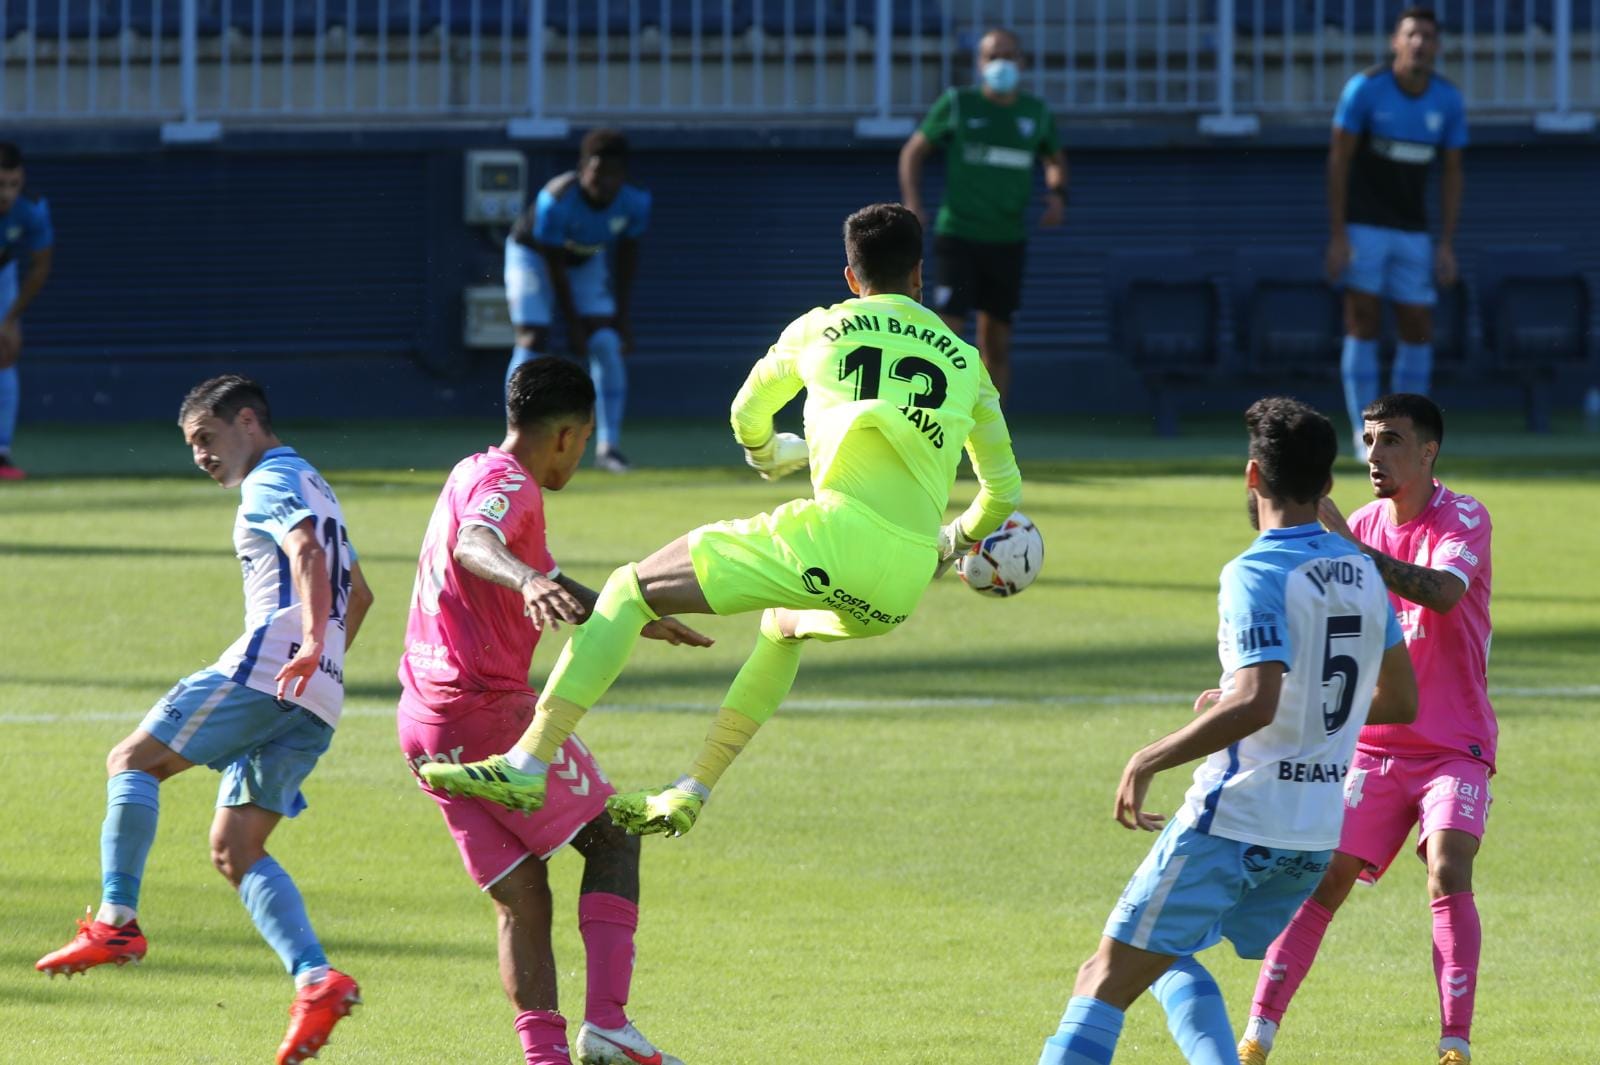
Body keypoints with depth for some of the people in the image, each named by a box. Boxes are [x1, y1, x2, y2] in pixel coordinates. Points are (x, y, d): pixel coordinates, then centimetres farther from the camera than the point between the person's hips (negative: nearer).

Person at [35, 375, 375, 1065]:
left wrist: (311, 643, -35)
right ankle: (315, 981, -11)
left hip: (264, 670, -9)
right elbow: (358, 594, 37)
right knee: (233, 849, 5)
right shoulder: (314, 490, 29)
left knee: (133, 761, -1)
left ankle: (117, 922, -13)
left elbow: (306, 551, -22)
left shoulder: (271, 484, -2)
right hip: (316, 705, 9)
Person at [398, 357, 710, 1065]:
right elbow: (474, 543, -35)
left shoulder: (476, 475, 21)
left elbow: (547, 587, 36)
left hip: (426, 725, 9)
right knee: (612, 841, 3)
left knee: (522, 898, 8)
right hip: (488, 711, -9)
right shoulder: (506, 483, -10)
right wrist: (527, 580, -55)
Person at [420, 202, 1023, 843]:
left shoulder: (821, 330, 14)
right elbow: (1005, 489, 28)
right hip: (900, 594, 5)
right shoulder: (964, 360, 21)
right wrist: (962, 538, 50)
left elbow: (747, 416, 31)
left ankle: (529, 763, -9)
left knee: (631, 591, 5)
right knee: (784, 626, 38)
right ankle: (690, 795, 33)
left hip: (835, 532, -5)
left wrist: (767, 454, 55)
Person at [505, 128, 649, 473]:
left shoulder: (635, 204, -24)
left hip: (587, 261, 4)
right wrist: (573, 325, -23)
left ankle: (608, 445, -7)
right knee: (533, 343, -15)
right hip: (533, 254, -4)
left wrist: (623, 317, -11)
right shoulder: (556, 202, -36)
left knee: (607, 344, -10)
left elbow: (627, 259, -10)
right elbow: (554, 267, -27)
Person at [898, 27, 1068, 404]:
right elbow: (914, 151, 7)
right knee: (948, 333, -14)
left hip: (1007, 241, 3)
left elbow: (1055, 159, 25)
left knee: (996, 344, 6)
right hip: (958, 236, -3)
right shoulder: (957, 104, -1)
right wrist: (912, 201, -7)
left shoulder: (1037, 113, 7)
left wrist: (1057, 195, 5)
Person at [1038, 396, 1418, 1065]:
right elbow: (1400, 702, 17)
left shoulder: (1256, 576, -15)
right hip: (1317, 833, 7)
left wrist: (1148, 761, -19)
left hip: (1234, 819, -7)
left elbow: (1255, 704, -28)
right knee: (1168, 962, 22)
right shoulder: (1361, 573, 8)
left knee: (1105, 980, -2)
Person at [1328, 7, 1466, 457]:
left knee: (1418, 330, 0)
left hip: (1412, 231, 4)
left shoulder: (1448, 100, 0)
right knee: (1363, 324, -8)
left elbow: (1452, 175, 6)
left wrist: (1446, 245, 0)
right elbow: (1338, 161, -8)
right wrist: (1337, 236, -13)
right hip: (1362, 228, -4)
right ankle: (1364, 433, -5)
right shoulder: (1365, 89, -10)